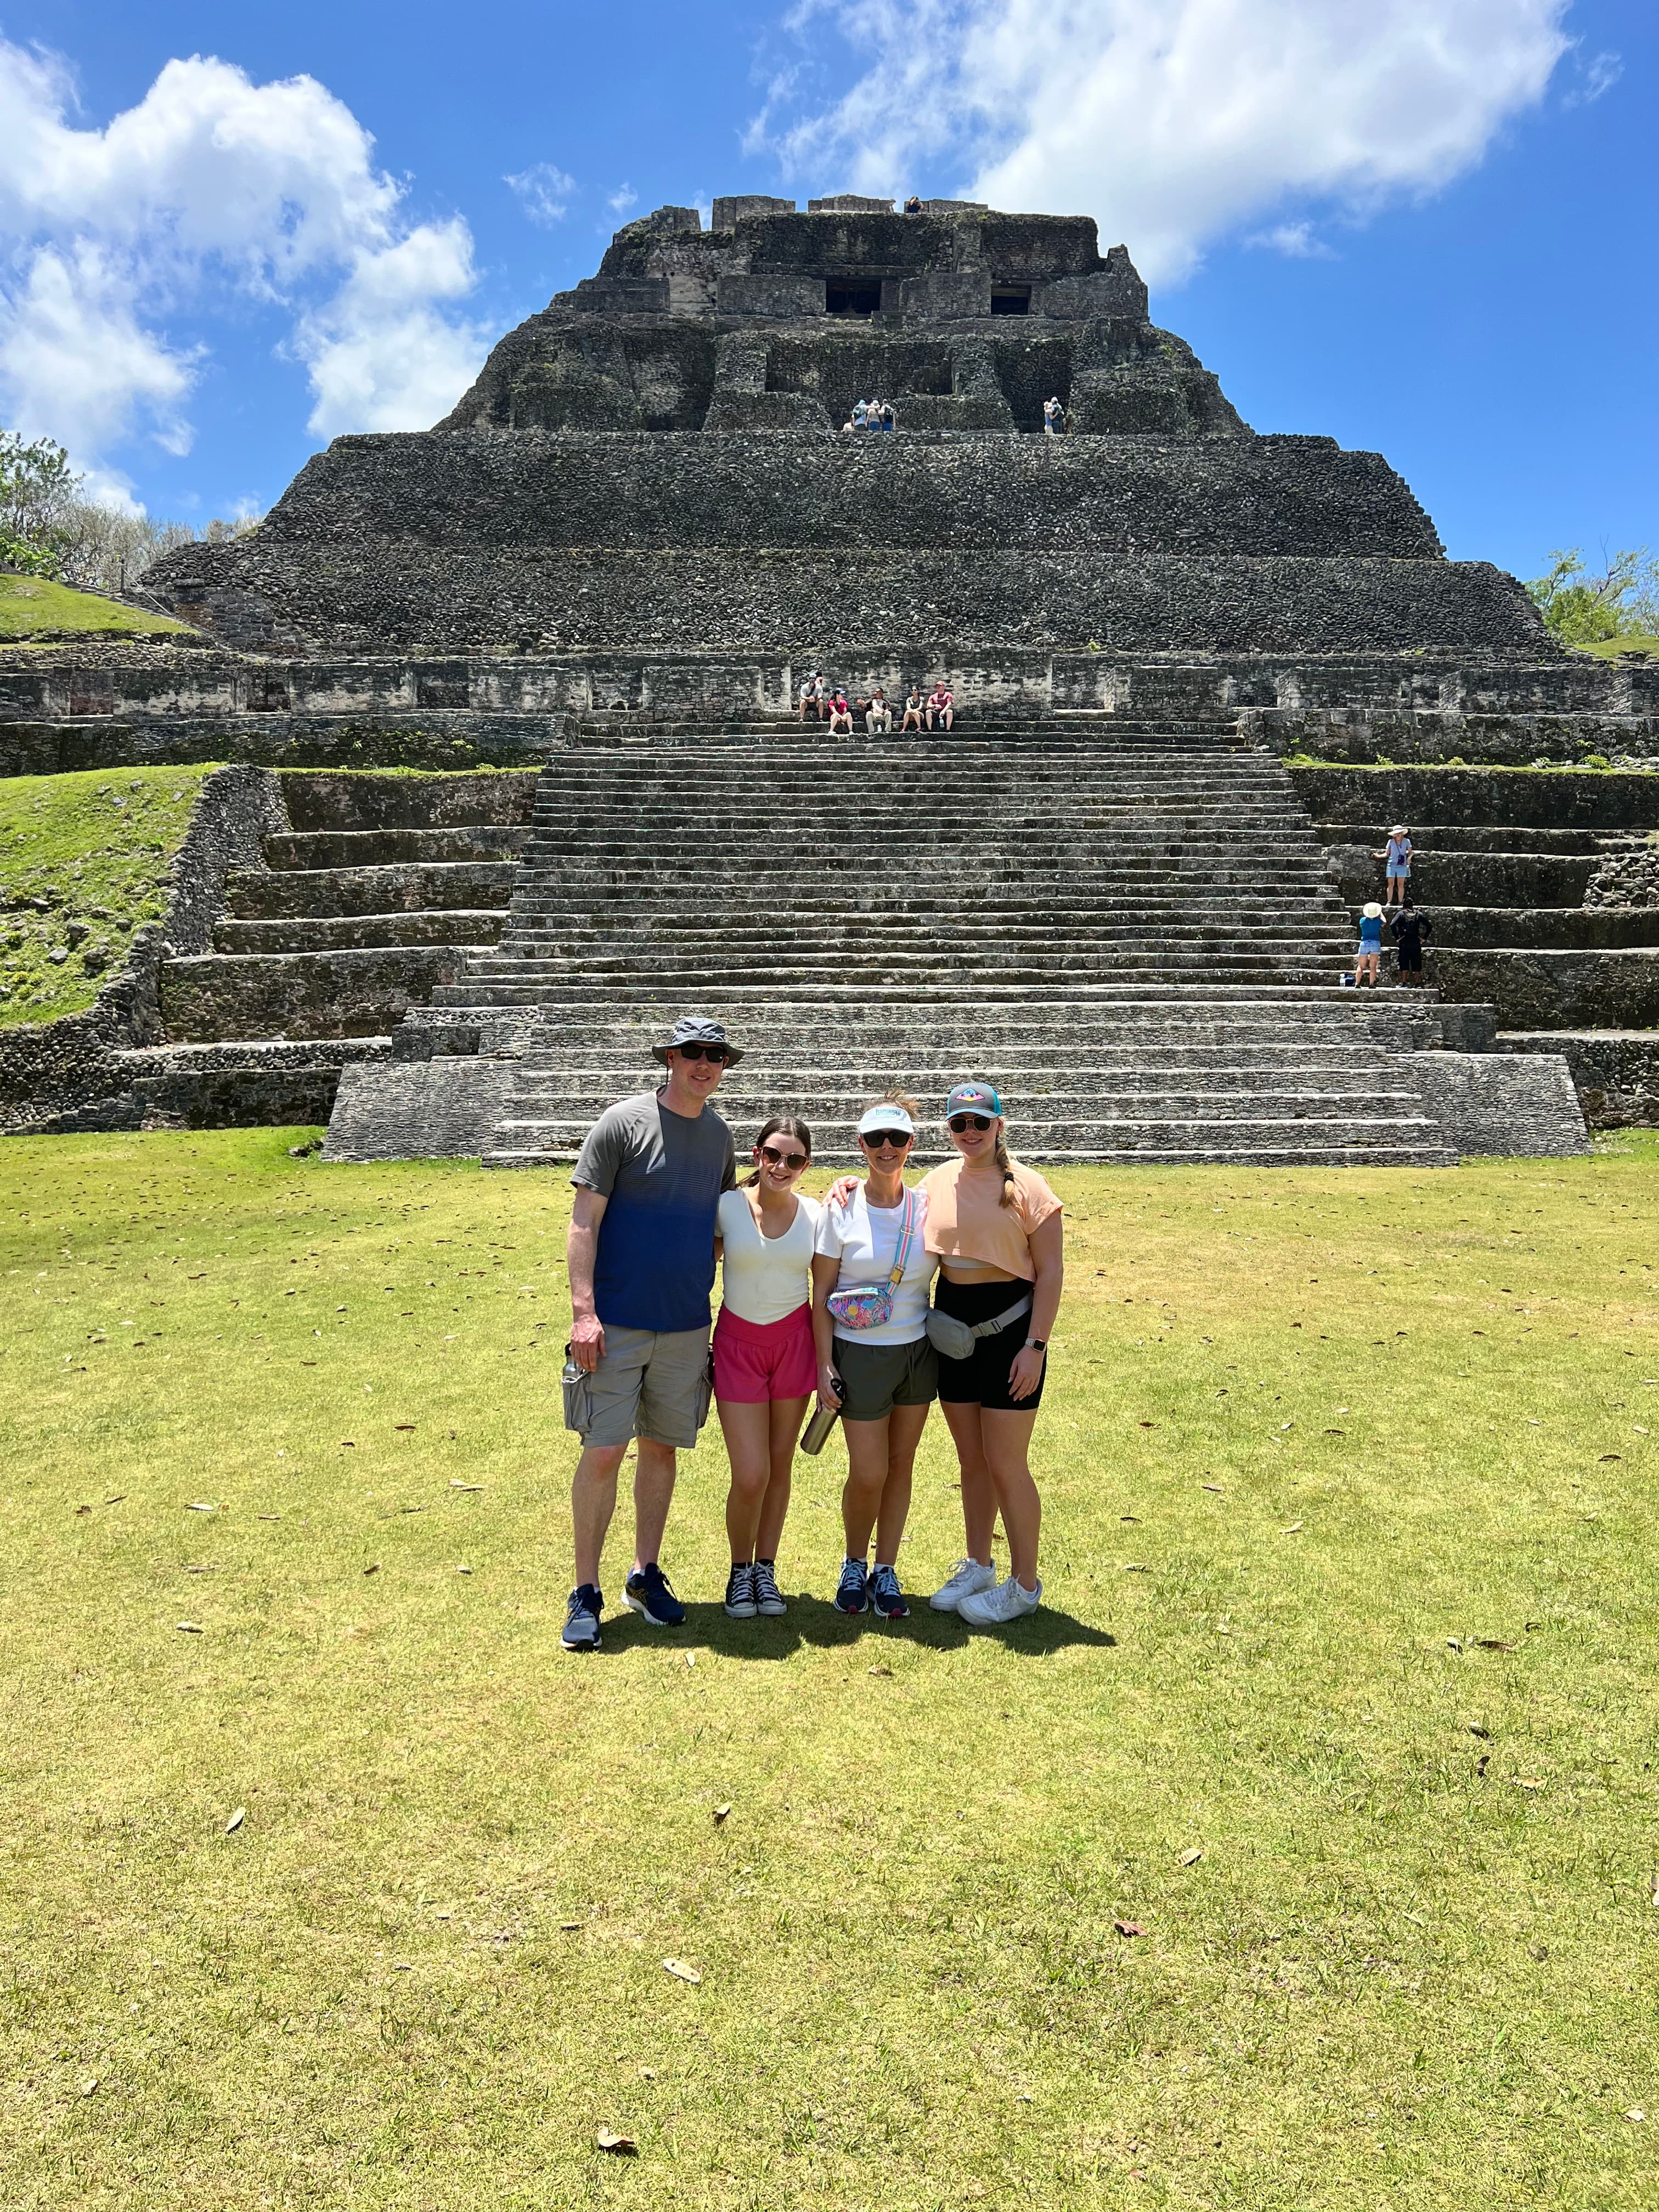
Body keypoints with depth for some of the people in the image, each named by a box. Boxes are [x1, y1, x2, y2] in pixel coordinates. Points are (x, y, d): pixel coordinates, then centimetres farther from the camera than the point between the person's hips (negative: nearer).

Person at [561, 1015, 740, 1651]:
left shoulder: (719, 1135, 9)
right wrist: (583, 1311, -15)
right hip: (617, 1324, -5)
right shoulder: (623, 1122, -7)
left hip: (687, 1326, 5)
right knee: (603, 1451, -3)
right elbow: (584, 1222, -9)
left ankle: (646, 1575, 27)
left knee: (661, 1448, 12)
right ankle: (586, 1592, 10)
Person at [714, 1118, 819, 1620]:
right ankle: (740, 1570, 20)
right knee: (751, 1476, -5)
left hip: (794, 1342, 2)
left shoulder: (815, 1215, -3)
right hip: (738, 1343, -2)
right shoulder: (726, 1206, -9)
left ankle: (766, 1569, 28)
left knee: (780, 1466, 10)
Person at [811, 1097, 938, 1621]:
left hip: (918, 1351, 3)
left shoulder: (927, 1207, 0)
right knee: (868, 1474, -1)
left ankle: (886, 1572, 25)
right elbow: (821, 1292, -5)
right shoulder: (841, 1209, -8)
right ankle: (854, 1566, 25)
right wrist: (825, 1365, -9)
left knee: (901, 1465, 10)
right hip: (861, 1355, -3)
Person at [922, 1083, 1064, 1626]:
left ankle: (1024, 1585, 16)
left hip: (1008, 1327, -5)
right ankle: (977, 1566, 33)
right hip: (952, 1324, 5)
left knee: (1005, 1465, 0)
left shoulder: (1025, 1186, -10)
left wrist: (1036, 1345, -15)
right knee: (971, 1460, 16)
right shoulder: (937, 1181, 5)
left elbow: (1050, 1271, -10)